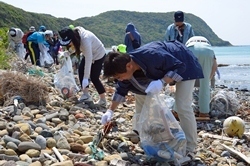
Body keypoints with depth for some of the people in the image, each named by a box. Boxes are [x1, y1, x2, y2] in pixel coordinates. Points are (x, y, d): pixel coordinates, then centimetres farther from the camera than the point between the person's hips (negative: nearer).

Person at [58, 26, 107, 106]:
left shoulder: (85, 40, -39)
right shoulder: (74, 34, -17)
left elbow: (88, 60, -36)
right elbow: (72, 48, 2)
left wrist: (85, 78, -35)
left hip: (99, 54, -7)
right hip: (88, 54, 8)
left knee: (94, 77, -8)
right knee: (81, 71, -3)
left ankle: (103, 100, 5)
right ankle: (86, 94, 6)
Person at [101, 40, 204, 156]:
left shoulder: (152, 57, -42)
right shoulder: (126, 66, -18)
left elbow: (179, 67, -33)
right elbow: (121, 90, -2)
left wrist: (161, 82, -45)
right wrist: (110, 111, -7)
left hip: (184, 65, -7)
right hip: (163, 66, 7)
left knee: (183, 106, -15)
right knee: (141, 93, 5)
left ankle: (189, 148, -3)